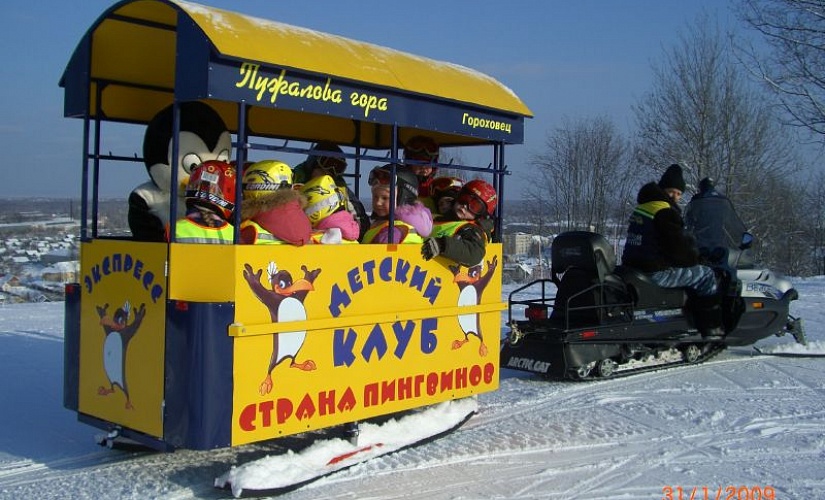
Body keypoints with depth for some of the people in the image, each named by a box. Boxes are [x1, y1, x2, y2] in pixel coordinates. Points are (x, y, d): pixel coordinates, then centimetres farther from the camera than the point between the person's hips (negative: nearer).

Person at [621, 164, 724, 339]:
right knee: (706, 275, 1)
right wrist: (695, 256, 5)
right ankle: (712, 330, 0)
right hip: (654, 273, -10)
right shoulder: (666, 213, -14)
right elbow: (679, 247, -17)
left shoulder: (640, 207, 16)